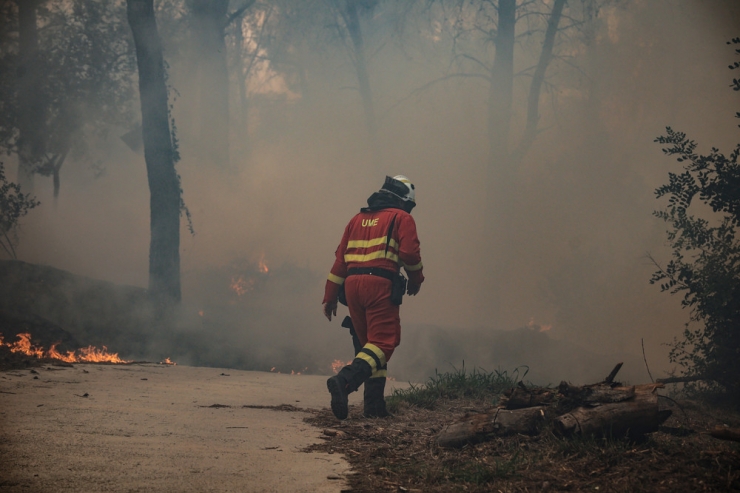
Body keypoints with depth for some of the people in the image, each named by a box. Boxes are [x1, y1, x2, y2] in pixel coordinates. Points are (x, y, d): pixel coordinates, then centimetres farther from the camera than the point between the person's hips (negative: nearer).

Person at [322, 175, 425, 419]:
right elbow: (409, 253, -7)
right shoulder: (402, 218, 6)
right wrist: (416, 279, 12)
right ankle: (344, 381, -32)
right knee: (383, 342, -9)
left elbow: (340, 258, 19)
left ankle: (374, 404, 8)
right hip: (380, 283, -6)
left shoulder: (358, 219, 23)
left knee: (370, 343, 14)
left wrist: (330, 296, 19)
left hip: (352, 283, 6)